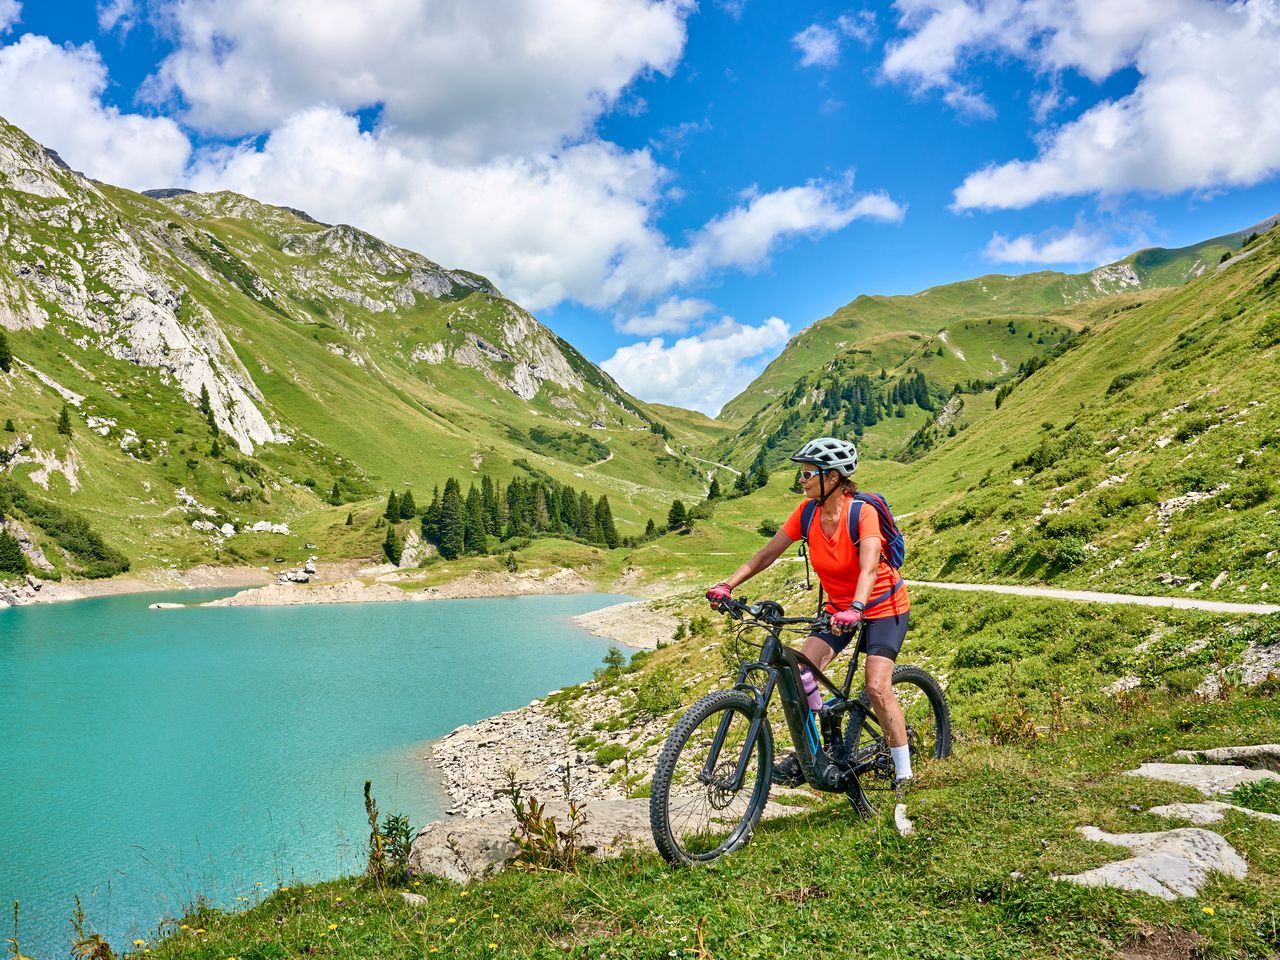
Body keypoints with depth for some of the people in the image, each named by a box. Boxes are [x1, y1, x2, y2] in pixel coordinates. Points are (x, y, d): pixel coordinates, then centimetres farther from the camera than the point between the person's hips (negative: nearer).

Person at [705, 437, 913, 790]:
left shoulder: (863, 512, -25)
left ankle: (904, 771, 3)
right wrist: (727, 585, -18)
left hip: (883, 606, -5)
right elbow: (768, 553, -8)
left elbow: (869, 568, -38)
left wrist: (855, 609, -55)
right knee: (801, 672, -13)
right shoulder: (807, 512, -10)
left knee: (877, 687, -16)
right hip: (840, 607, 5)